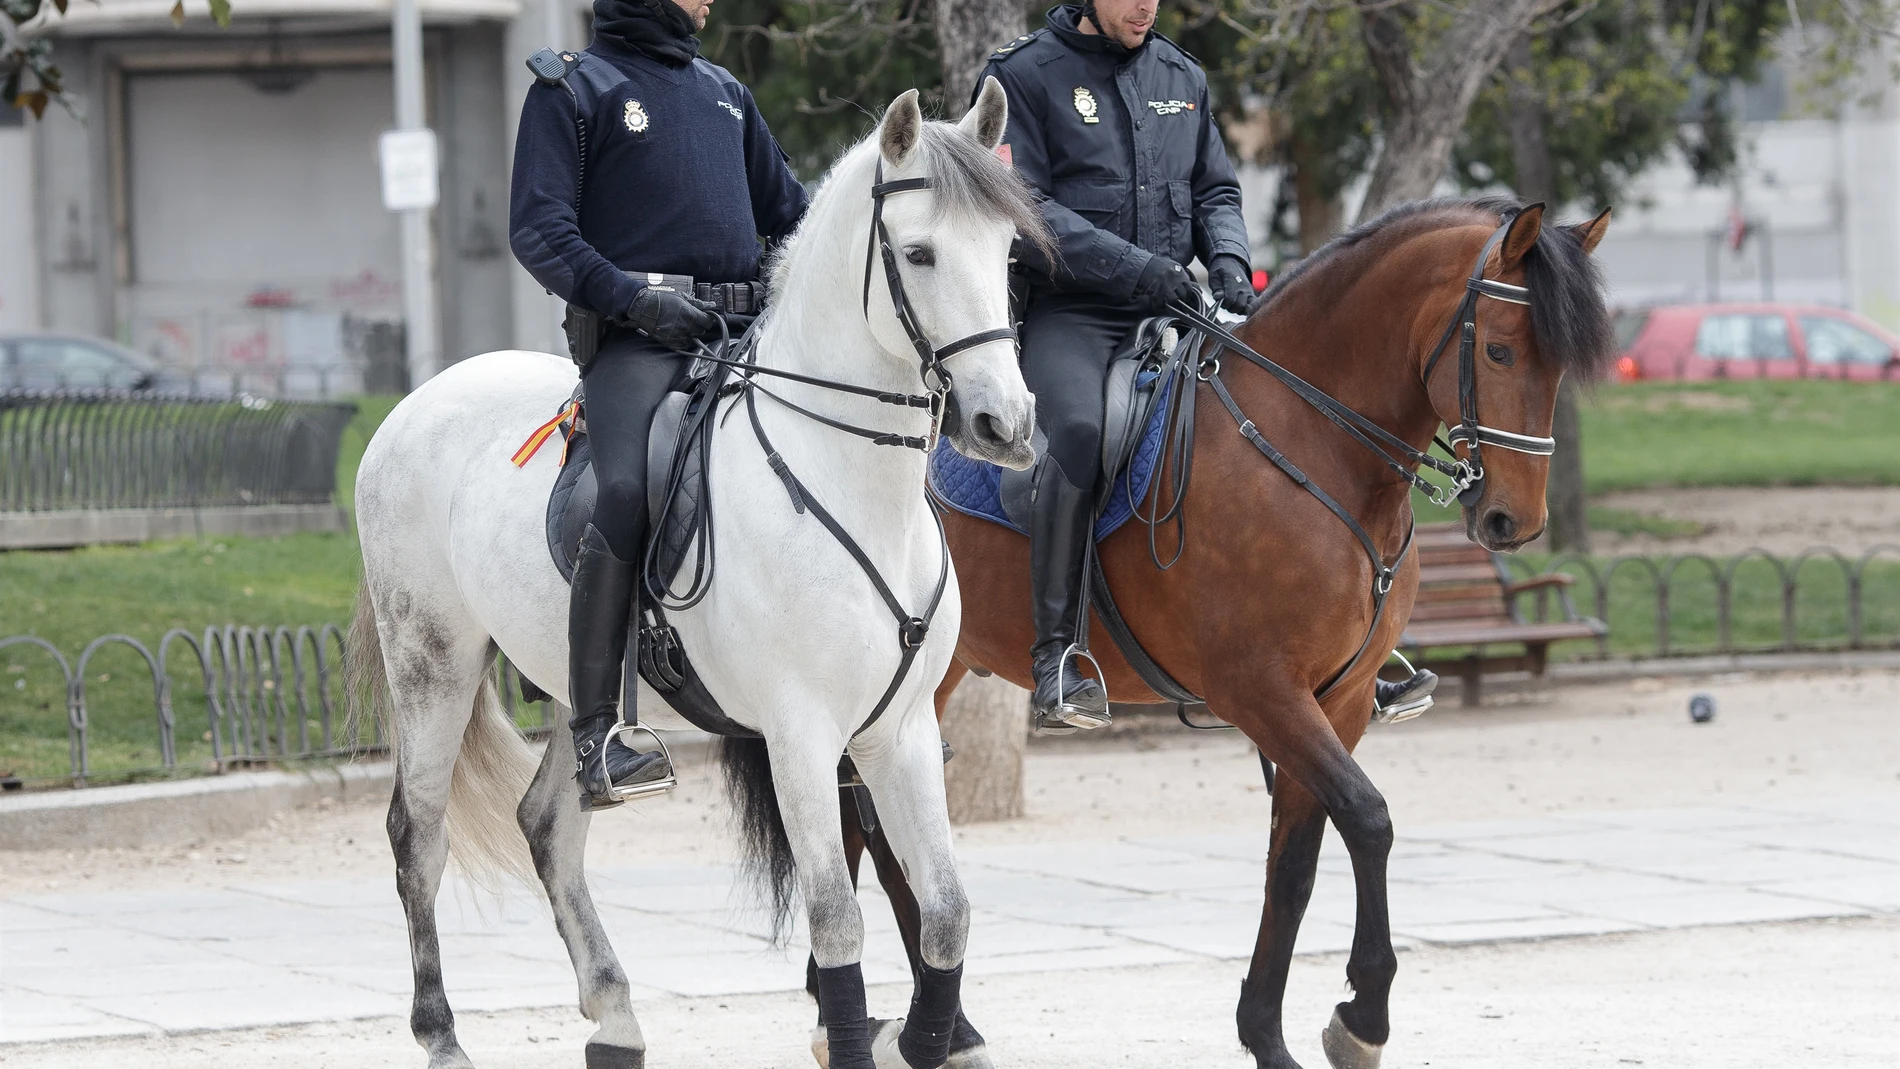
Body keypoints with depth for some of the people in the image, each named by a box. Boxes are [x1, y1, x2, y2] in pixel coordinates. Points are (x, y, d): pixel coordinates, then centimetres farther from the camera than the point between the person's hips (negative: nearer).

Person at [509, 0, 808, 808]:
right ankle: (594, 733, -30)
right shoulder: (572, 89, 5)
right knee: (628, 491, -30)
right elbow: (539, 231, -4)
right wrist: (632, 297, -17)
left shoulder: (724, 94, 24)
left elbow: (790, 215, 30)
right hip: (635, 338, -7)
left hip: (740, 337, 7)